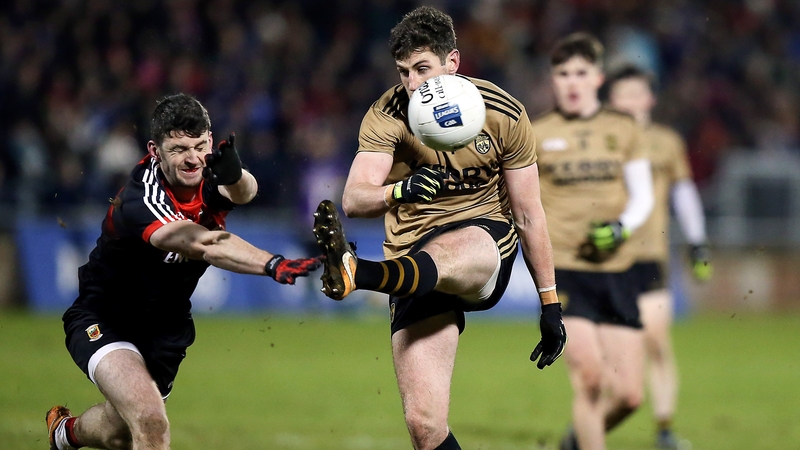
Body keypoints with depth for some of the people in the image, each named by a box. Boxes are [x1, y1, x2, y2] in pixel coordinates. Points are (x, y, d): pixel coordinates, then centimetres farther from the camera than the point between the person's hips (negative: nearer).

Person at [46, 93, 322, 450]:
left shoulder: (210, 175, -15)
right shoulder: (141, 200, -34)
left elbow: (244, 192, -37)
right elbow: (201, 246, -50)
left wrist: (235, 176, -62)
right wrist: (273, 265, -64)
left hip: (165, 330, 7)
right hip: (103, 322, -7)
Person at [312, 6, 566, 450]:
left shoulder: (503, 113, -5)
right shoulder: (387, 115, -6)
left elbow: (528, 214, 3)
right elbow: (352, 199, -19)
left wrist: (549, 302, 5)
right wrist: (400, 191, -41)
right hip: (415, 253, 2)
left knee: (449, 253, -43)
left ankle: (356, 273, -68)